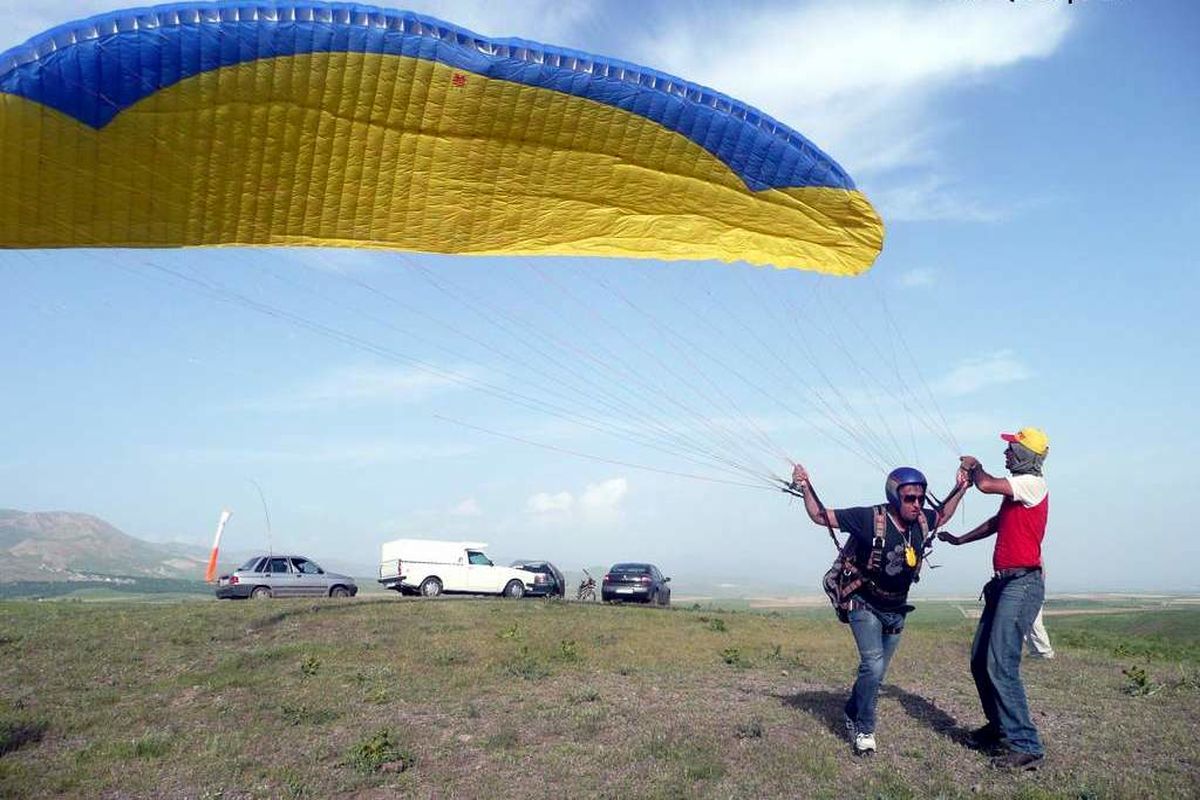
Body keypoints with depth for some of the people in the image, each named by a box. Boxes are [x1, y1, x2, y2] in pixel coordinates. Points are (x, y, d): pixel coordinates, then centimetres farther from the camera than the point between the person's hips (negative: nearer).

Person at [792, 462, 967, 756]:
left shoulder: (921, 520, -8)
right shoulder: (870, 518, -24)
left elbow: (943, 515, 17)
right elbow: (821, 516, -19)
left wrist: (960, 488, 5)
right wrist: (805, 488, -34)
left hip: (896, 610, 6)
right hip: (865, 607, -6)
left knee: (875, 672, 15)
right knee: (873, 667, -20)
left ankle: (853, 714, 39)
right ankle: (864, 729, 0)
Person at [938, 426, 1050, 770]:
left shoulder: (1033, 484, -11)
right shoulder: (1016, 488, 18)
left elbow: (985, 485, -23)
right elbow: (996, 523, 32)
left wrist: (974, 467, -2)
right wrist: (959, 540, 37)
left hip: (1022, 584, -10)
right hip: (1004, 583, 10)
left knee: (1000, 664, -15)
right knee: (980, 661, 14)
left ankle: (1026, 746, -10)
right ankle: (999, 727, 28)